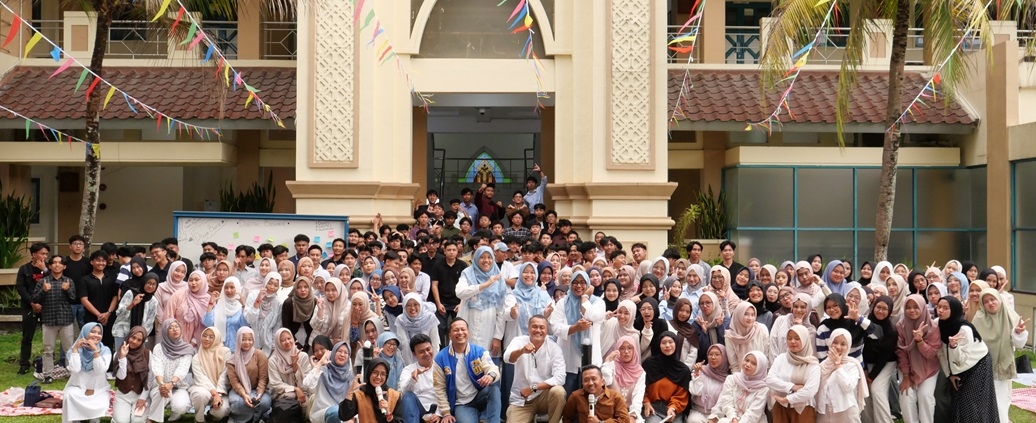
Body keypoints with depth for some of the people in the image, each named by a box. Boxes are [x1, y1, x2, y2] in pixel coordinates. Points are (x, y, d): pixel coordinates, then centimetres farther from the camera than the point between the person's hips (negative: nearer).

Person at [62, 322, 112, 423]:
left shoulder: (105, 350, -4)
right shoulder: (74, 349, -2)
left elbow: (100, 370, -19)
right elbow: (74, 369, -19)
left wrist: (96, 351, -24)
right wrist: (75, 348, -18)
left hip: (98, 389, -1)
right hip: (77, 387, 1)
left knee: (99, 406, -31)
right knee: (69, 395, -32)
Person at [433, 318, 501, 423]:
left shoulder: (479, 351, -1)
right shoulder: (441, 358, -2)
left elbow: (493, 368, -17)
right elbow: (440, 388, 1)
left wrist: (491, 375, -43)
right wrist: (446, 413, -4)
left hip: (480, 397, 2)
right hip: (462, 404, -2)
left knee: (494, 386, -31)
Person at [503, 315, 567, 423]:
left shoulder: (554, 348, -8)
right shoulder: (519, 341, -6)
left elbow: (560, 378, -18)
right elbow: (507, 358, -27)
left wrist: (533, 388, -25)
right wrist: (522, 351, -49)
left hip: (544, 396, -1)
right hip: (520, 400, 1)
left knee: (558, 391, -31)